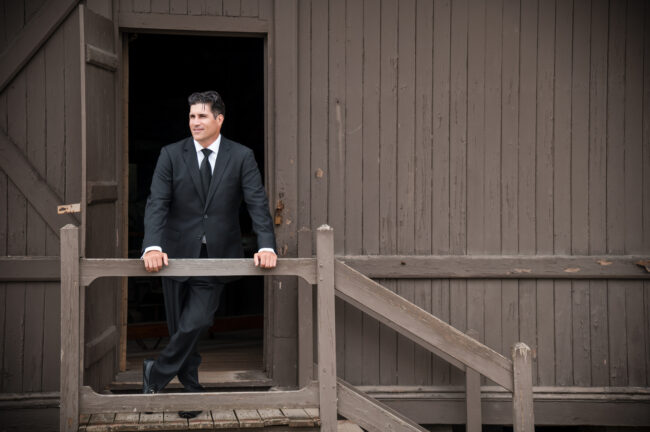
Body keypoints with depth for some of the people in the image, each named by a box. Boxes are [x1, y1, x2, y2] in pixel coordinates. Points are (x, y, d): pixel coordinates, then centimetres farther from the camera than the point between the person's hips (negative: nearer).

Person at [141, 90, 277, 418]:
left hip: (216, 255, -1)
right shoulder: (171, 155, -1)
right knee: (181, 328, 9)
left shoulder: (241, 157, -1)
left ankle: (156, 373, 7)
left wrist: (266, 245, -22)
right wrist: (153, 246, -25)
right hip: (178, 253, 1)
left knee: (196, 323, -14)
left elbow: (258, 203, -7)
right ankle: (191, 390, 26)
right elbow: (157, 203, -10)